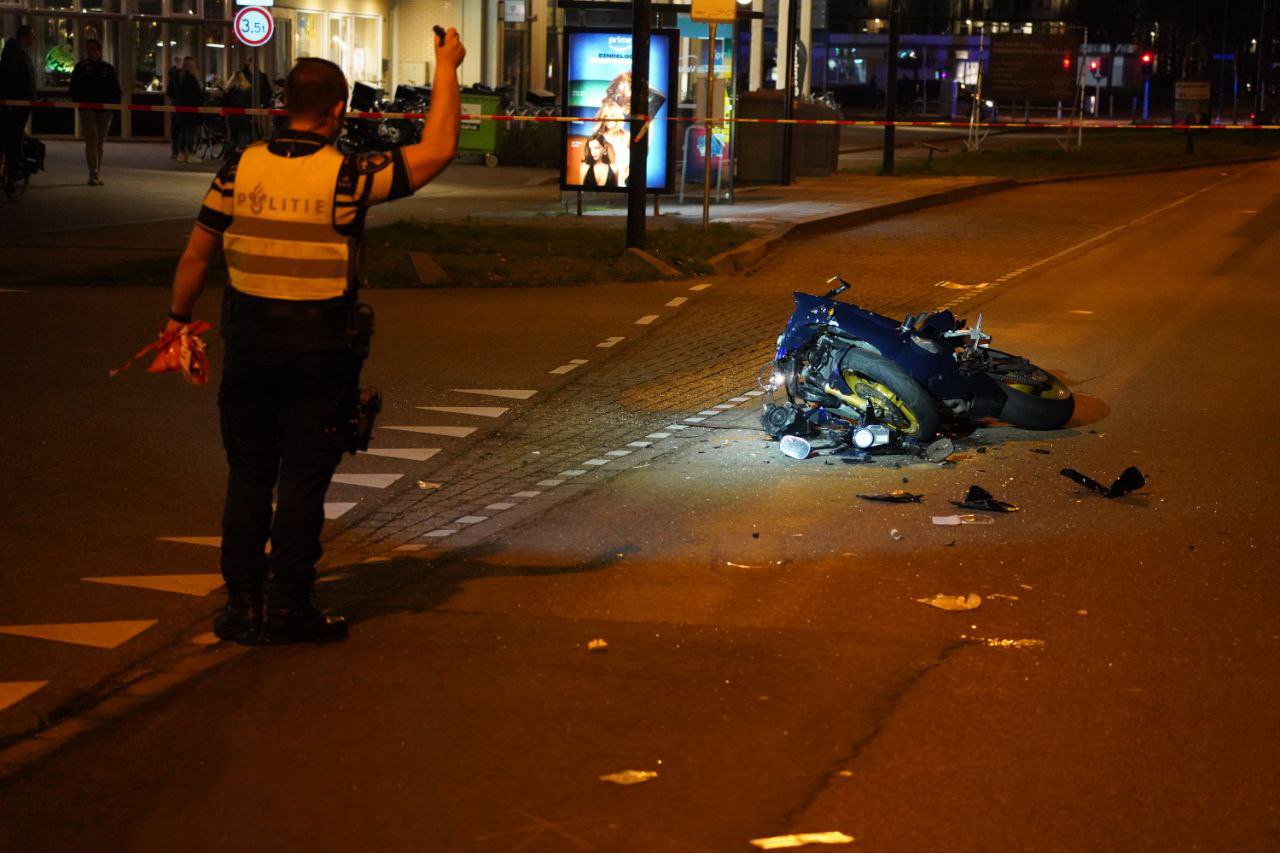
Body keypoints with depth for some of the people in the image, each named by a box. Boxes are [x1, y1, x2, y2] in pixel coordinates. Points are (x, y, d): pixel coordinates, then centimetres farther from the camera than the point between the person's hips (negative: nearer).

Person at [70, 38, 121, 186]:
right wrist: (79, 104, -7)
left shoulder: (108, 68, 8)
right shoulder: (81, 67, 5)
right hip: (87, 110, -2)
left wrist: (114, 108, 0)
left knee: (100, 143, 8)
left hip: (104, 111, 2)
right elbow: (74, 89, 6)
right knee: (92, 141, -11)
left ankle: (97, 175, 15)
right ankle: (93, 175, -15)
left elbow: (116, 90, 10)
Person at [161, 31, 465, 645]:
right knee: (303, 478, 5)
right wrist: (447, 68, 2)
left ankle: (243, 602, 16)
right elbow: (437, 150, -8)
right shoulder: (347, 176, -13)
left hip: (248, 339, 3)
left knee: (248, 474, 11)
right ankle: (288, 606, 10)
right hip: (320, 342, -3)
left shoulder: (242, 168, -2)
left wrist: (178, 316, 19)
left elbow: (196, 253, 4)